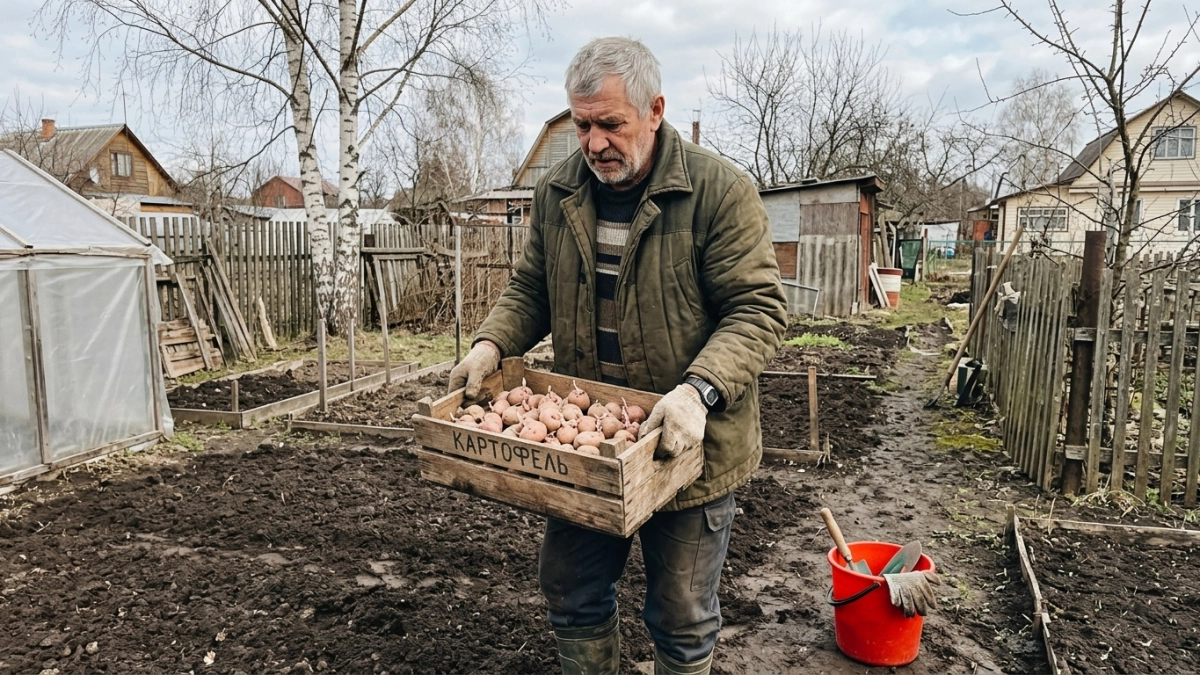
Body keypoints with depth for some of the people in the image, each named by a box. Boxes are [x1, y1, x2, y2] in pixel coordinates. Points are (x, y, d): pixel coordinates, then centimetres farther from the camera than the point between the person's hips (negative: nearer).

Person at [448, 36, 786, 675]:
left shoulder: (720, 190, -14)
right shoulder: (557, 192, 2)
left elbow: (758, 308, -17)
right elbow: (529, 288, 12)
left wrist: (698, 390, -32)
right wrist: (491, 343, -8)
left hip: (686, 447, -4)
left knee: (682, 620, 14)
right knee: (572, 595, 20)